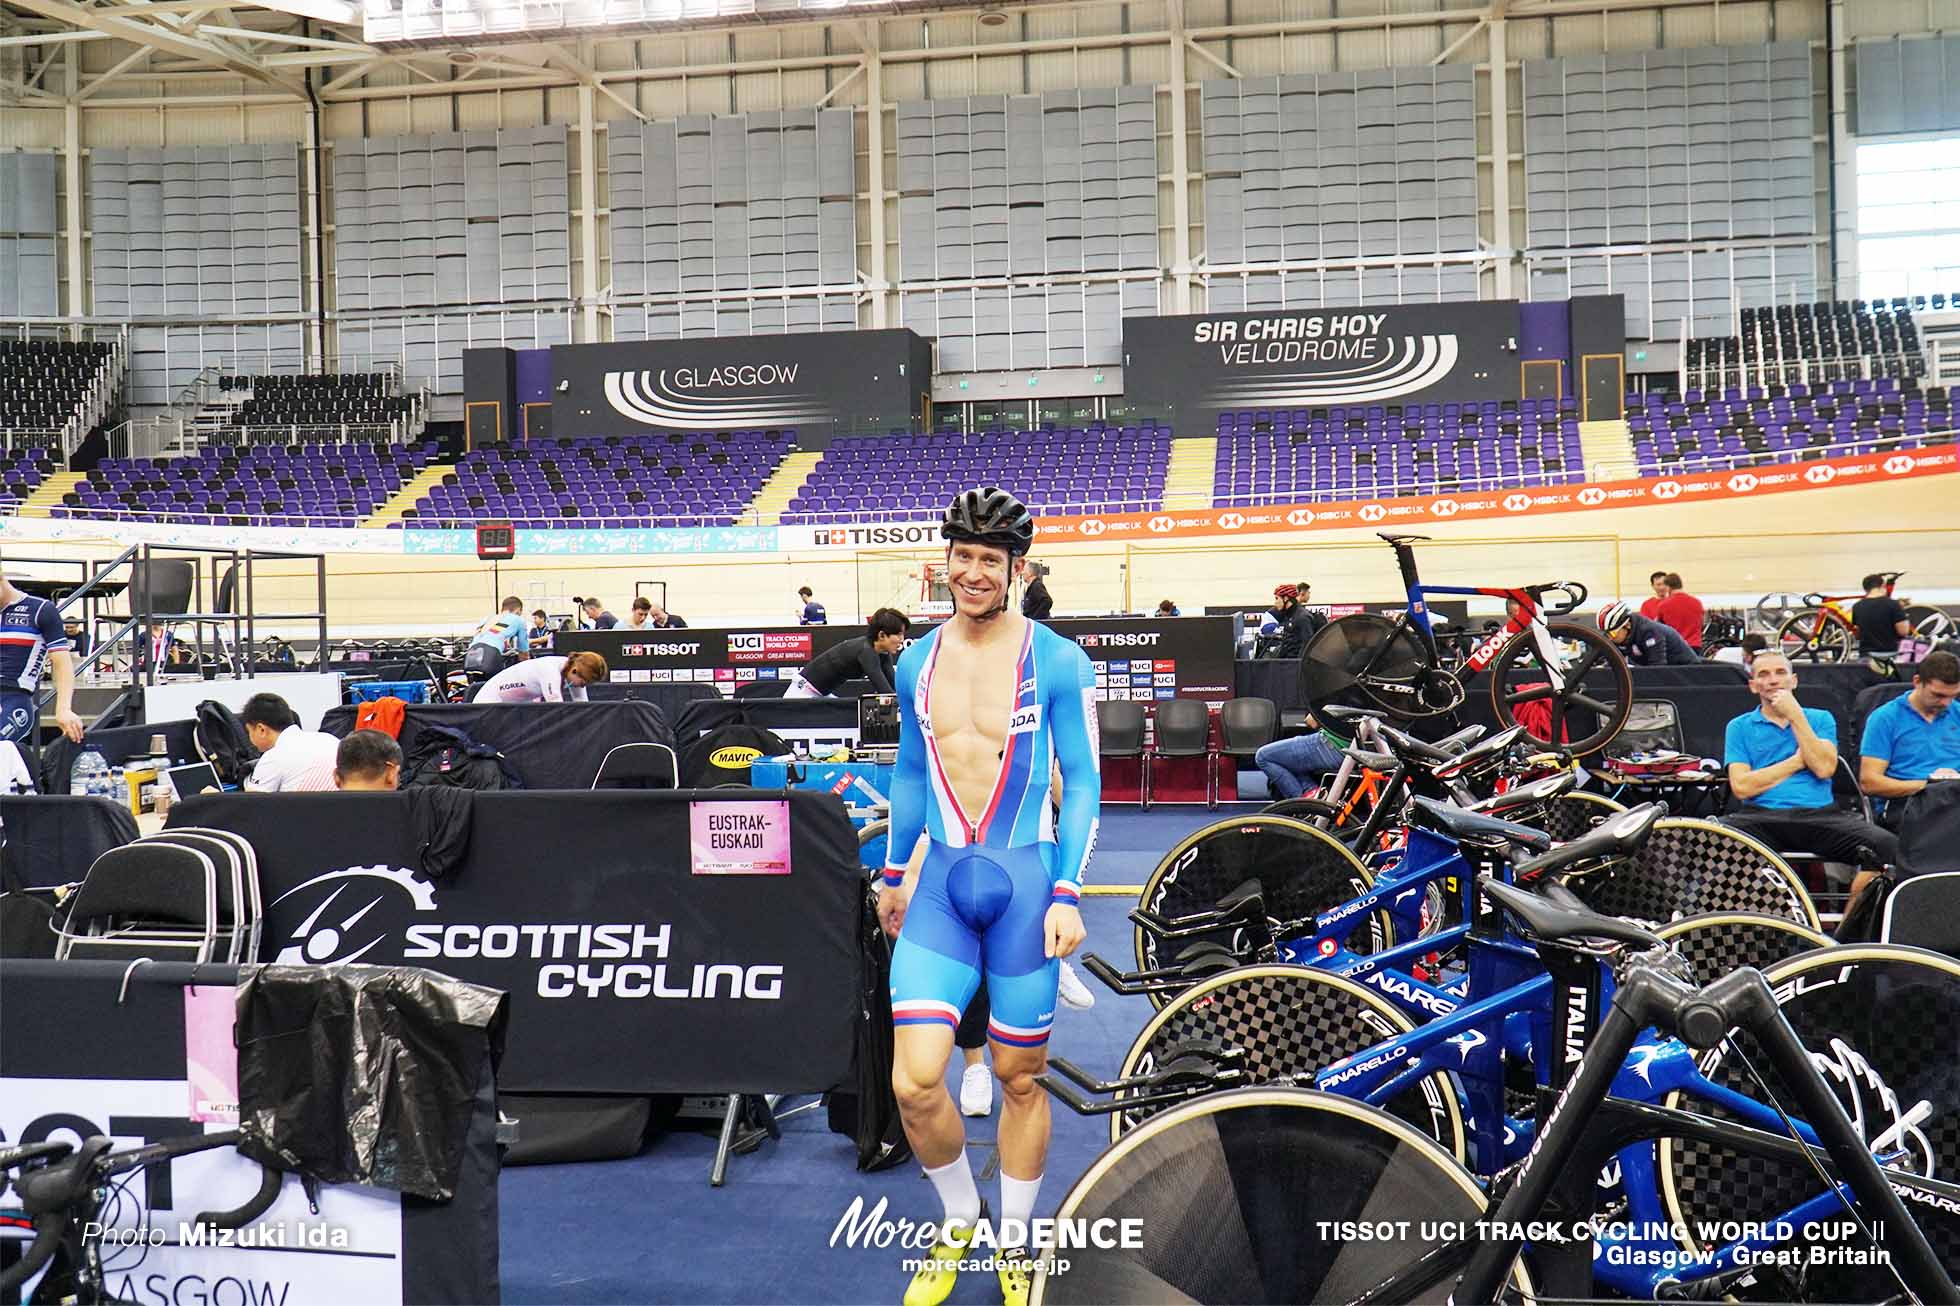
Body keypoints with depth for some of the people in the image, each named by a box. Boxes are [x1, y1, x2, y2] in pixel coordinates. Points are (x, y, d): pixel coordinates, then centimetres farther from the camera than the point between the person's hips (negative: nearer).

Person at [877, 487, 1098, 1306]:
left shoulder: (1055, 660, -5)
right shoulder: (916, 663, 6)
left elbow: (1082, 782, -4)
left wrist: (1067, 893, -11)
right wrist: (893, 874, 20)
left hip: (1024, 882, -3)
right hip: (942, 883, 3)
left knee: (1019, 1078, 8)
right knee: (914, 1083, -6)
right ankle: (958, 1219, 22)